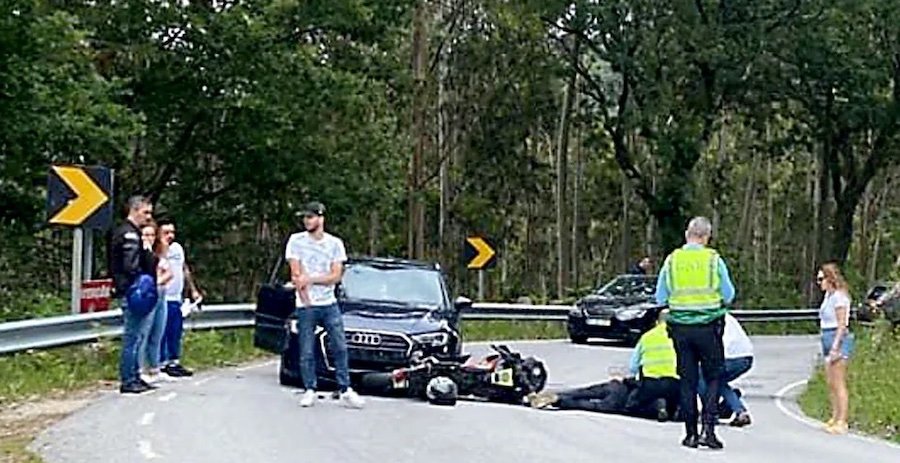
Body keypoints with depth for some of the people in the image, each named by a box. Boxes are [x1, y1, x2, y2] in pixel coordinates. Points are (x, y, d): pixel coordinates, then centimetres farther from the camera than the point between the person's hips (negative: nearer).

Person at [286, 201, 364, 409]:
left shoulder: (335, 243, 5)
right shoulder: (296, 241, 2)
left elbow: (336, 276, -2)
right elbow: (296, 274, -2)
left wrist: (309, 279, -13)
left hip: (329, 304, 1)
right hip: (305, 306, -1)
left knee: (340, 347, -1)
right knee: (307, 352, 0)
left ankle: (345, 390, 4)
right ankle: (310, 391, 11)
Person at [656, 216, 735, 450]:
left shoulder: (672, 260, 0)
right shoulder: (713, 259, -5)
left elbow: (660, 298, 4)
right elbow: (729, 295, -1)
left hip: (681, 328, 2)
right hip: (709, 327, -2)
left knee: (688, 381, 10)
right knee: (713, 378, 8)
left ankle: (691, 433, 13)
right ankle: (708, 429, -4)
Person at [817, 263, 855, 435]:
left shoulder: (838, 296, -13)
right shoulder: (828, 295, 14)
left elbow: (842, 324, -17)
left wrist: (835, 347, -20)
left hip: (838, 339, -9)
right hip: (828, 338, 9)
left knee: (839, 384, -7)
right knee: (831, 384, 11)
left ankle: (842, 422, -5)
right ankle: (835, 418, 18)